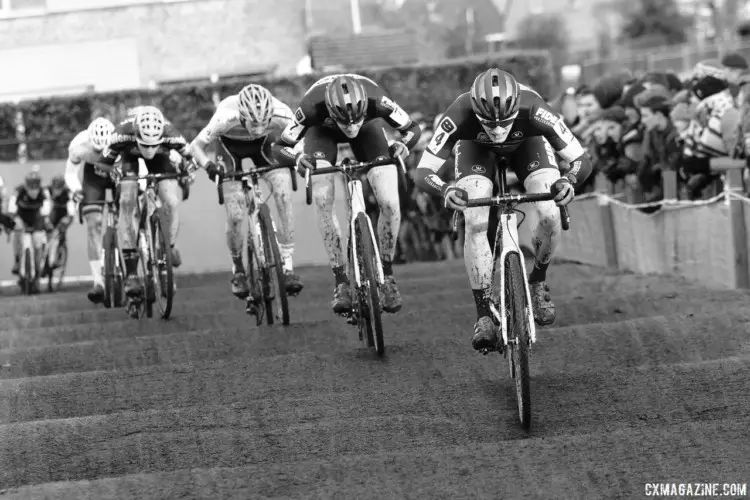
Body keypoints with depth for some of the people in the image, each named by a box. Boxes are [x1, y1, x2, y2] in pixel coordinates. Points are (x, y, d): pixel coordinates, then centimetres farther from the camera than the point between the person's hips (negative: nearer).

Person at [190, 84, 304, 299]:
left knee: (284, 195, -23)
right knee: (235, 216, -11)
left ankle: (288, 267, -15)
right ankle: (238, 270, 16)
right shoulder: (226, 118, -40)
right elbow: (196, 145, -27)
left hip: (263, 144, 1)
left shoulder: (281, 114, -37)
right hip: (230, 145, -1)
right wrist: (207, 165, -46)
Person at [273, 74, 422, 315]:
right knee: (323, 201, -23)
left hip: (368, 127, 0)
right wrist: (296, 158, -51)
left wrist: (403, 145, -44)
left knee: (389, 204, -17)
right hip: (323, 130, 0)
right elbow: (280, 147, -29)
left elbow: (412, 128, -22)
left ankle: (387, 274, 5)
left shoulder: (375, 100, -40)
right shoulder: (313, 105, -42)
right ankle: (341, 281, -10)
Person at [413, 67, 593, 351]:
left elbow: (581, 160, -33)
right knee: (475, 224, -22)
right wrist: (445, 191, -56)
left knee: (550, 216, -21)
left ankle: (538, 282, 8)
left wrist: (569, 182, -55)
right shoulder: (460, 115, -40)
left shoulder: (534, 111, -40)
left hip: (526, 140, 0)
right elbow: (423, 172, -35)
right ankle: (483, 315, -10)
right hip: (475, 146, 0)